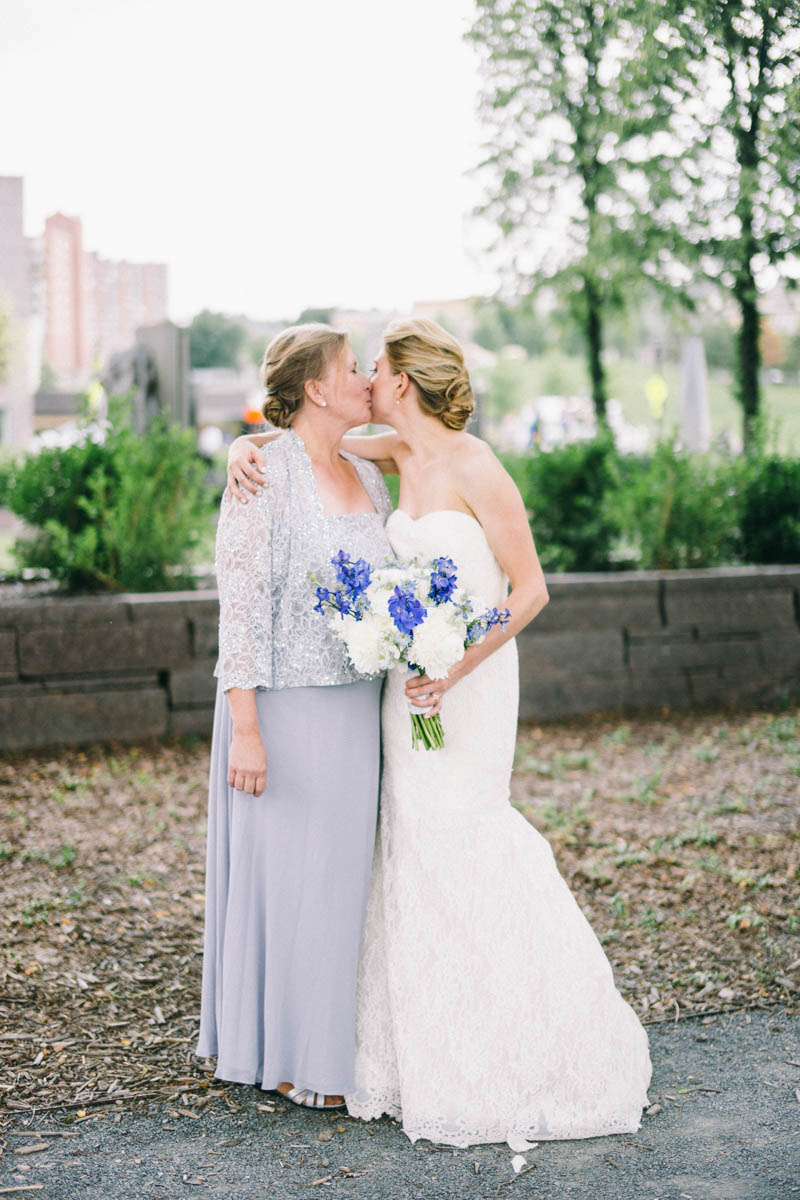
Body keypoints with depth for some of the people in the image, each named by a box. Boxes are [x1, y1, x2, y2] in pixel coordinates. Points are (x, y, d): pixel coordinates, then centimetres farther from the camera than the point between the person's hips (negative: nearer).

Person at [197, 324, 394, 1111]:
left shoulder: (367, 478, 11)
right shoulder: (266, 472, -12)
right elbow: (240, 604, -16)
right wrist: (245, 730, -19)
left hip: (355, 710, 7)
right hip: (286, 709, -7)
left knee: (345, 870, 12)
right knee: (287, 871, 2)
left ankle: (338, 1039, 26)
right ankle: (286, 1055, 17)